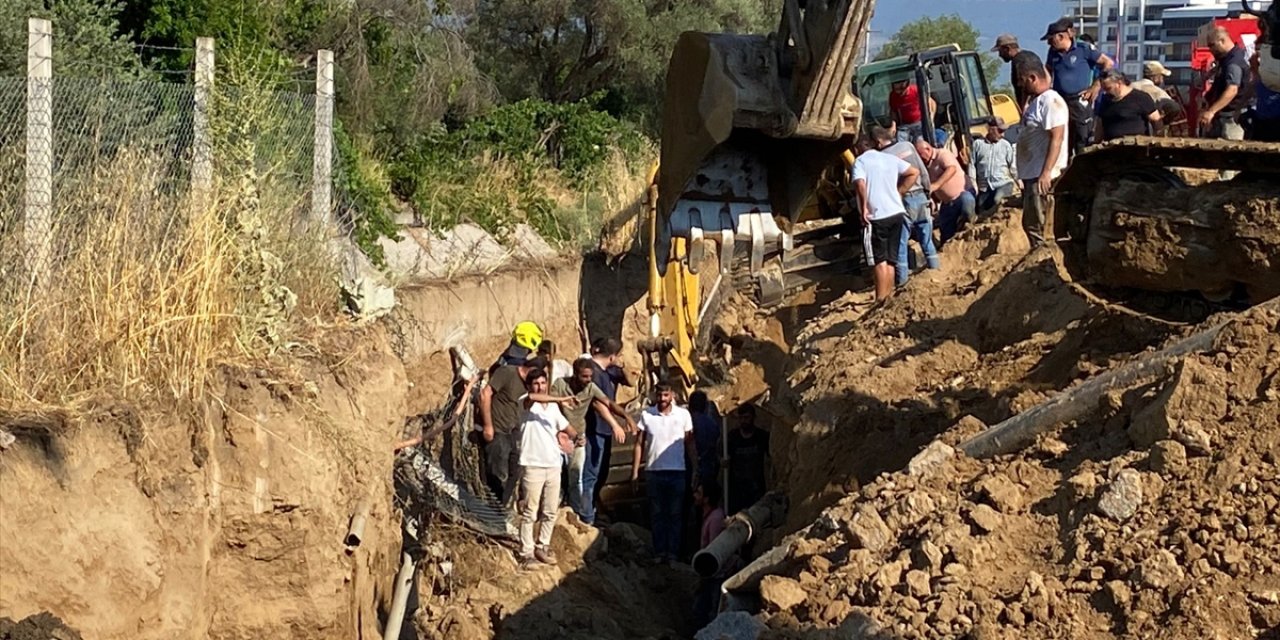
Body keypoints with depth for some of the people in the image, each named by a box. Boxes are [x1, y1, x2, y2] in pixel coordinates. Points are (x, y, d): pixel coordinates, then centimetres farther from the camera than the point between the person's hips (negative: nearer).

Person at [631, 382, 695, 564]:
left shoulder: (683, 415, 0)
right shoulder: (647, 415, 1)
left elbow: (689, 443, 6)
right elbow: (640, 444, 4)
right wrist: (635, 471, 0)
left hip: (677, 472, -1)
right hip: (653, 472, 1)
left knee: (675, 514, 2)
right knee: (657, 514, 5)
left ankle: (673, 553, 7)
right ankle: (659, 552, 10)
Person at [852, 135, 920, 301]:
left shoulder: (860, 161, -3)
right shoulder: (890, 158, 12)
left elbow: (861, 184, -21)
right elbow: (914, 173, 11)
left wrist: (864, 207, -13)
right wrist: (899, 192, 13)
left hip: (876, 217, -5)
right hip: (897, 213, 5)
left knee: (879, 260, -2)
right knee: (890, 259, 12)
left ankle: (881, 299, -4)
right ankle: (889, 296, 13)